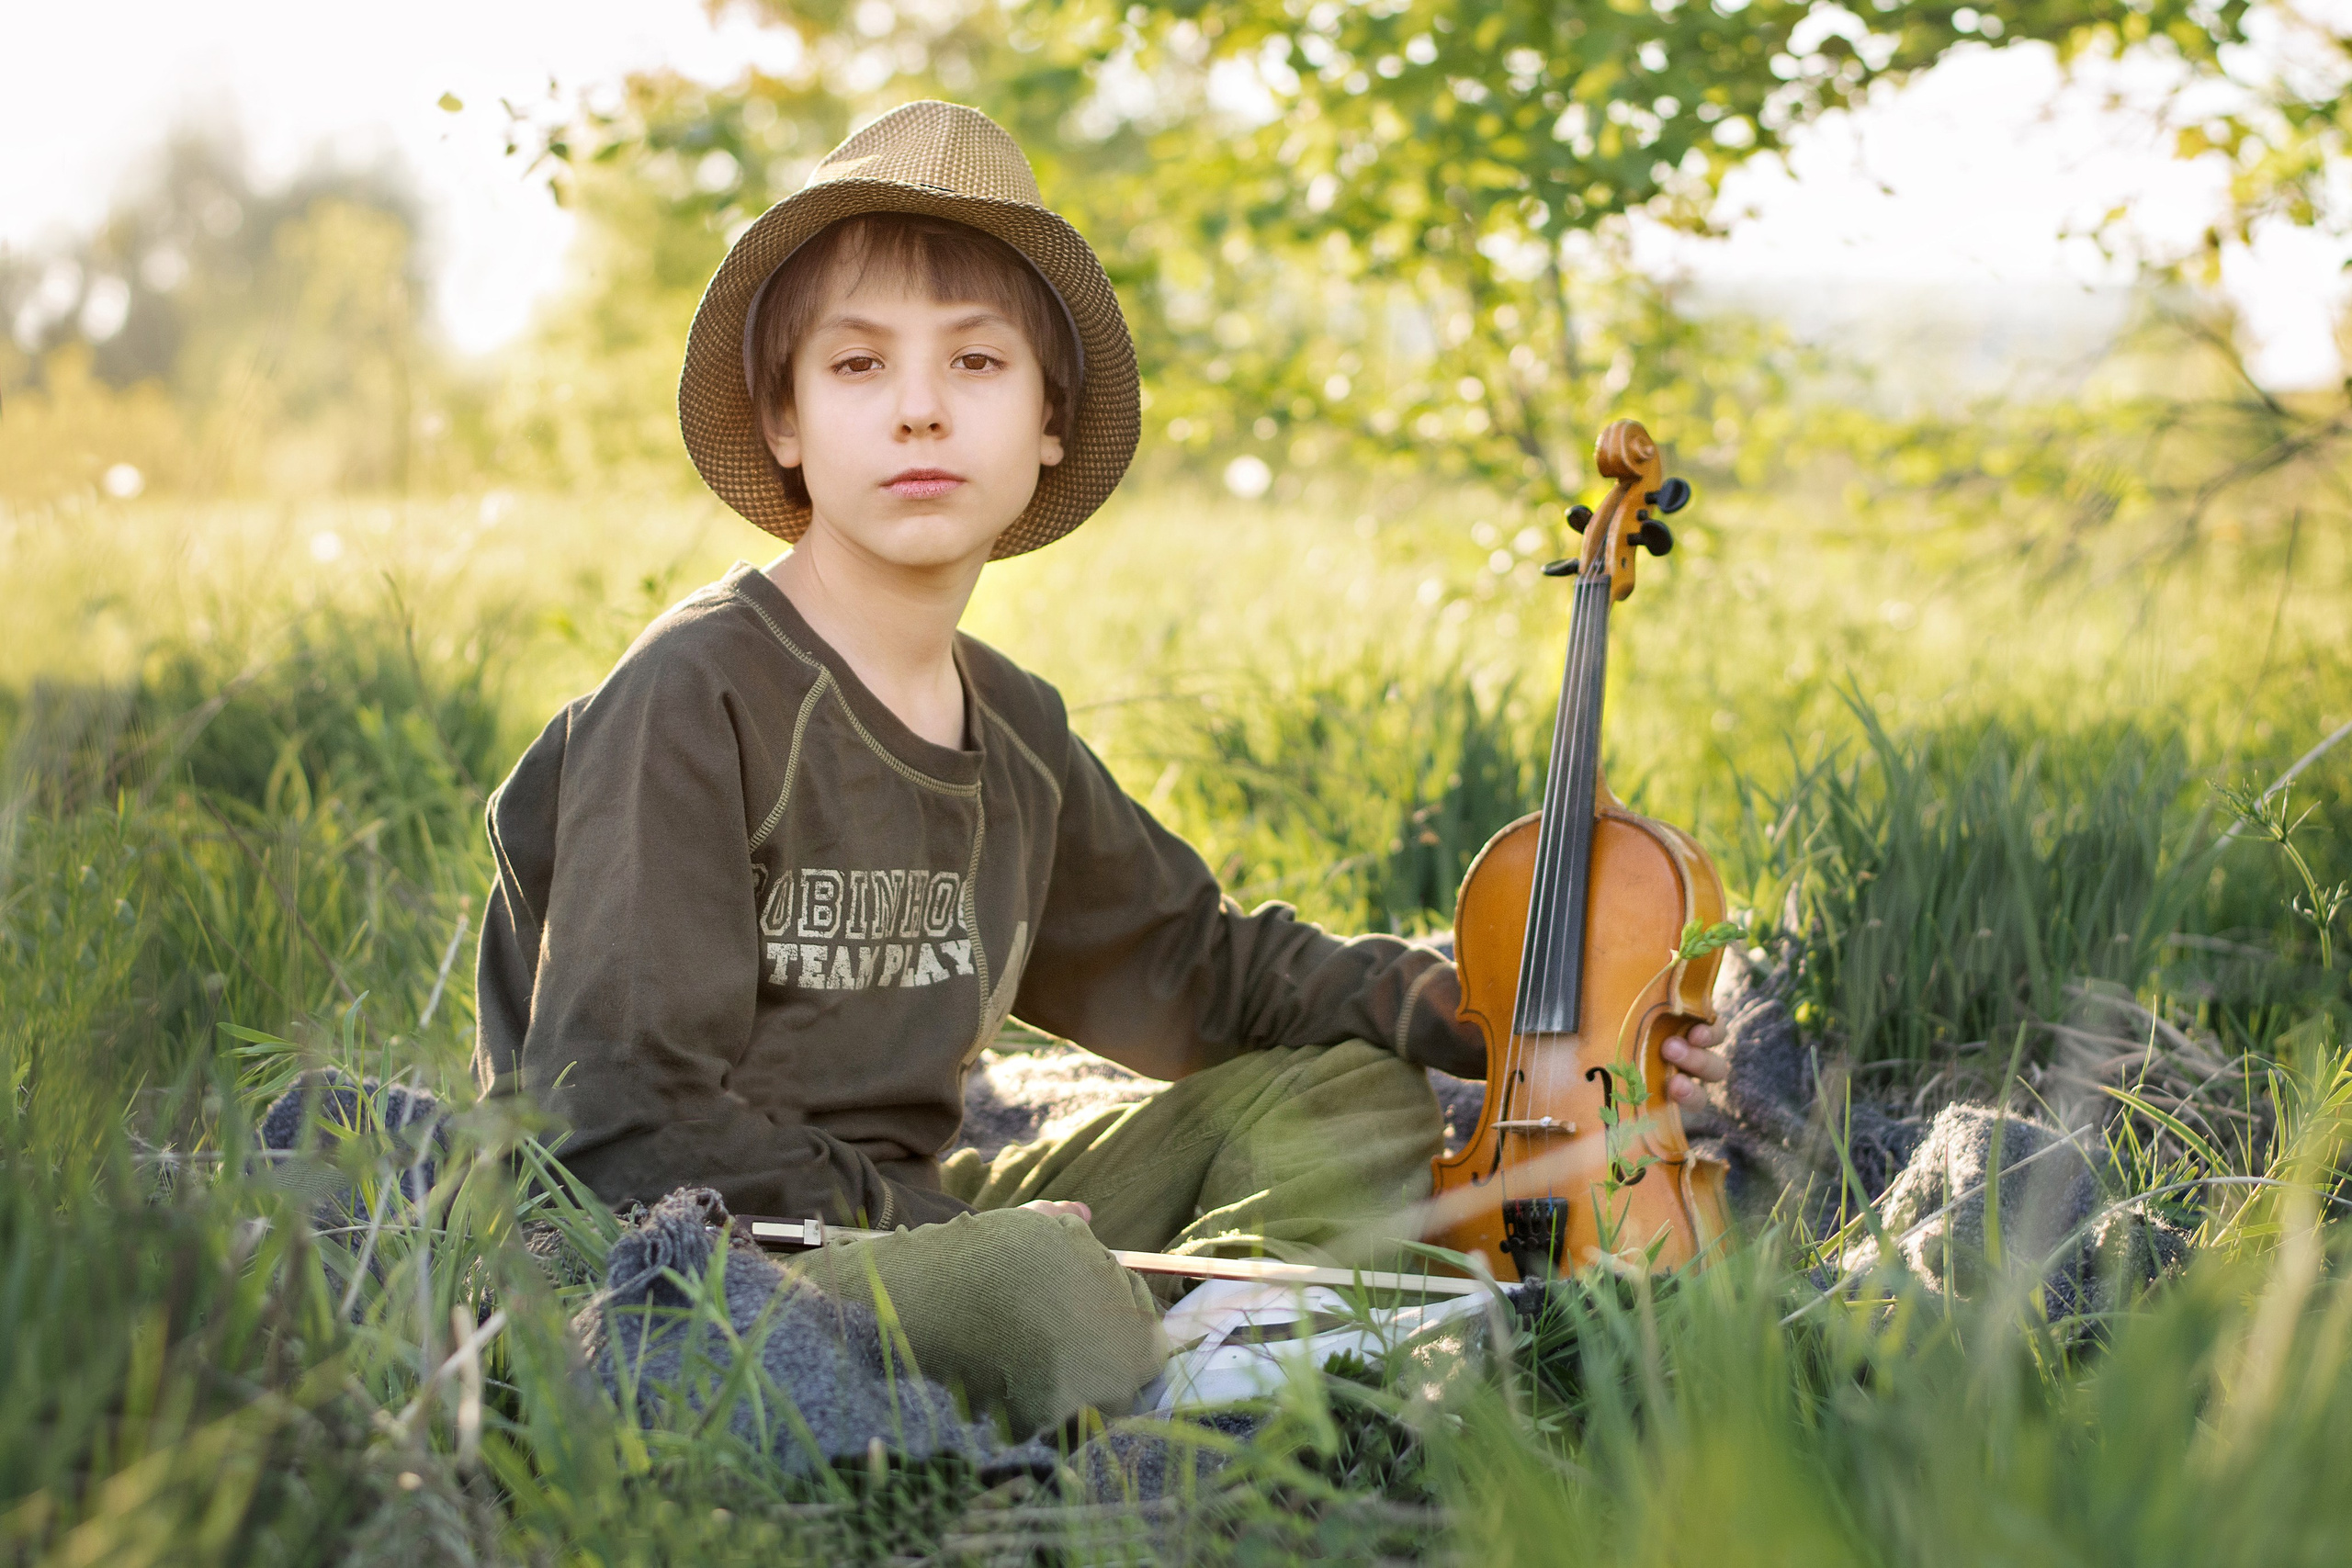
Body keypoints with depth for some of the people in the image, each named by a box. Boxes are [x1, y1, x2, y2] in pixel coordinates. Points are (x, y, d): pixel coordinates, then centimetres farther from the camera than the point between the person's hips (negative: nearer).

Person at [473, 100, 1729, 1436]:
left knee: (1347, 1092, 6)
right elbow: (619, 1123, -18)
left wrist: (1482, 1011, 10)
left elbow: (1191, 961, 24)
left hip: (905, 1215, 9)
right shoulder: (695, 698, -15)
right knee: (1033, 1271, -39)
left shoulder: (1014, 732, 10)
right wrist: (935, 1222, -19)